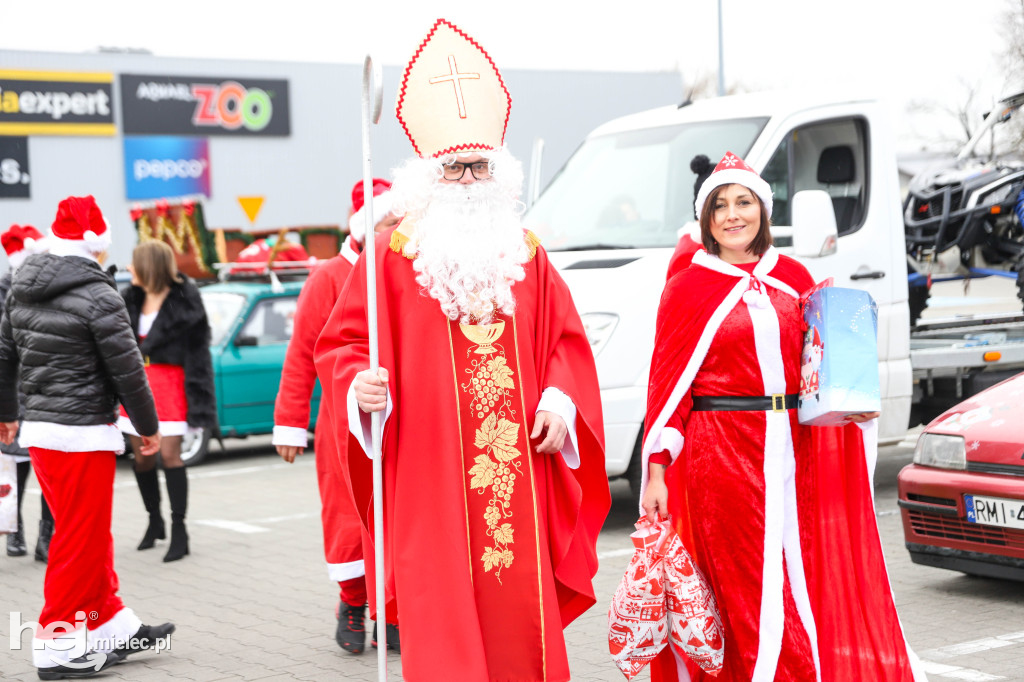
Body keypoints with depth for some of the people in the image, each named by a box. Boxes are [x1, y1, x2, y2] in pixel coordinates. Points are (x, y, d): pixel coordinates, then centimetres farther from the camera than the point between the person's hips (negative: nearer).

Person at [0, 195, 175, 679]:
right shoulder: (97, 296, -15)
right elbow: (126, 368, -13)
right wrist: (147, 426, -1)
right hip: (84, 434, -9)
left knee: (86, 534, 17)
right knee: (81, 541, 0)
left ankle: (112, 625, 26)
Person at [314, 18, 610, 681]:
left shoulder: (527, 255, 13)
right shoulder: (393, 257, 1)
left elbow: (566, 339, 18)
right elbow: (342, 344, 2)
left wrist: (560, 403, 2)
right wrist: (360, 387, -18)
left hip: (517, 475, 4)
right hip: (432, 480, -3)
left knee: (522, 615, 5)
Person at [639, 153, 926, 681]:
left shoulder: (794, 278, 12)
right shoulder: (687, 288, 2)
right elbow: (667, 382, -1)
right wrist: (656, 473, -8)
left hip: (795, 450, 4)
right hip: (721, 455, -4)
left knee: (810, 585, 5)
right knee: (750, 597, -3)